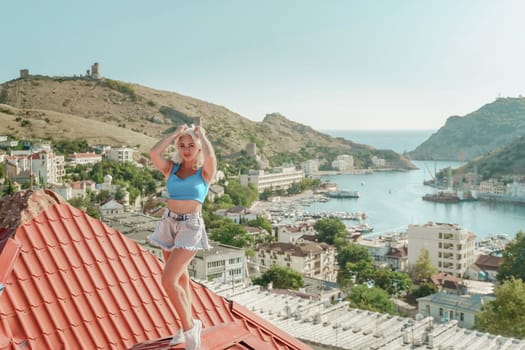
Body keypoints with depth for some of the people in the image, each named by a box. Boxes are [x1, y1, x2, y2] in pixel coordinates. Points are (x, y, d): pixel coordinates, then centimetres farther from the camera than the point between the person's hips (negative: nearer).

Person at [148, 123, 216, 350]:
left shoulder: (205, 172, -4)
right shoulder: (171, 168, 5)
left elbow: (210, 156, -25)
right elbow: (154, 153, -12)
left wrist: (201, 134, -7)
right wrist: (176, 133, -2)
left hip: (190, 226, -5)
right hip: (169, 223, 5)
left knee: (168, 281, -14)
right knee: (181, 278, 16)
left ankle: (189, 326, 3)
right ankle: (188, 326, 31)